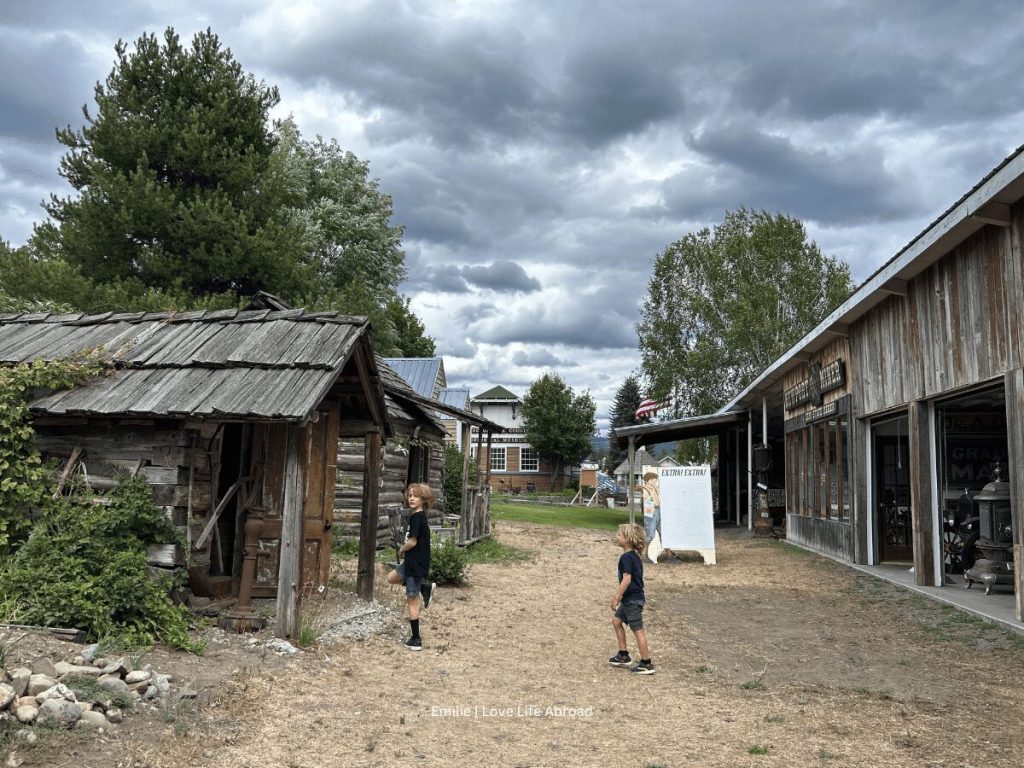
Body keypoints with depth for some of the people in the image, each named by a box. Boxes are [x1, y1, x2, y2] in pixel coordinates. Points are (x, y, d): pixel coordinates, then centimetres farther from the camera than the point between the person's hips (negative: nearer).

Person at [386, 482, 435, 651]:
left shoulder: (416, 517, -20)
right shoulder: (420, 516, 8)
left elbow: (412, 542, -22)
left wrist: (401, 550, -4)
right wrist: (405, 549, 1)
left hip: (416, 564, -10)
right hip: (411, 562, 10)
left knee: (412, 602, -1)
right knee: (392, 578, 26)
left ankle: (416, 640, 8)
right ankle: (424, 587, 19)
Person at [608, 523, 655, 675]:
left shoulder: (626, 557, -19)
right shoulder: (635, 555, 11)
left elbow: (627, 579, -24)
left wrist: (616, 597, -19)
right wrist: (618, 595, 24)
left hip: (632, 599, -10)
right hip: (632, 597, 10)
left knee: (638, 630, -3)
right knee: (616, 621, 19)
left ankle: (646, 664, 5)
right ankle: (623, 655, 26)